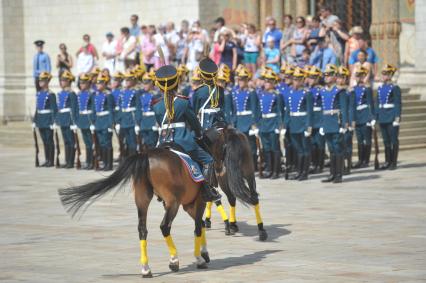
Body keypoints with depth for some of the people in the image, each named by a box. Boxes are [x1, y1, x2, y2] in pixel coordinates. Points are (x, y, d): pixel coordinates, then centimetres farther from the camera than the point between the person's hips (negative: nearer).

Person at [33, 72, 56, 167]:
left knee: (49, 140, -2)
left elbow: (54, 109, -12)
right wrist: (35, 121, 15)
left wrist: (53, 122, -16)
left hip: (48, 119, -7)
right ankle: (47, 160, 16)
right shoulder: (38, 94, 11)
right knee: (44, 140, 10)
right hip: (40, 120, 7)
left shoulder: (50, 94, -10)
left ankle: (51, 160, 4)